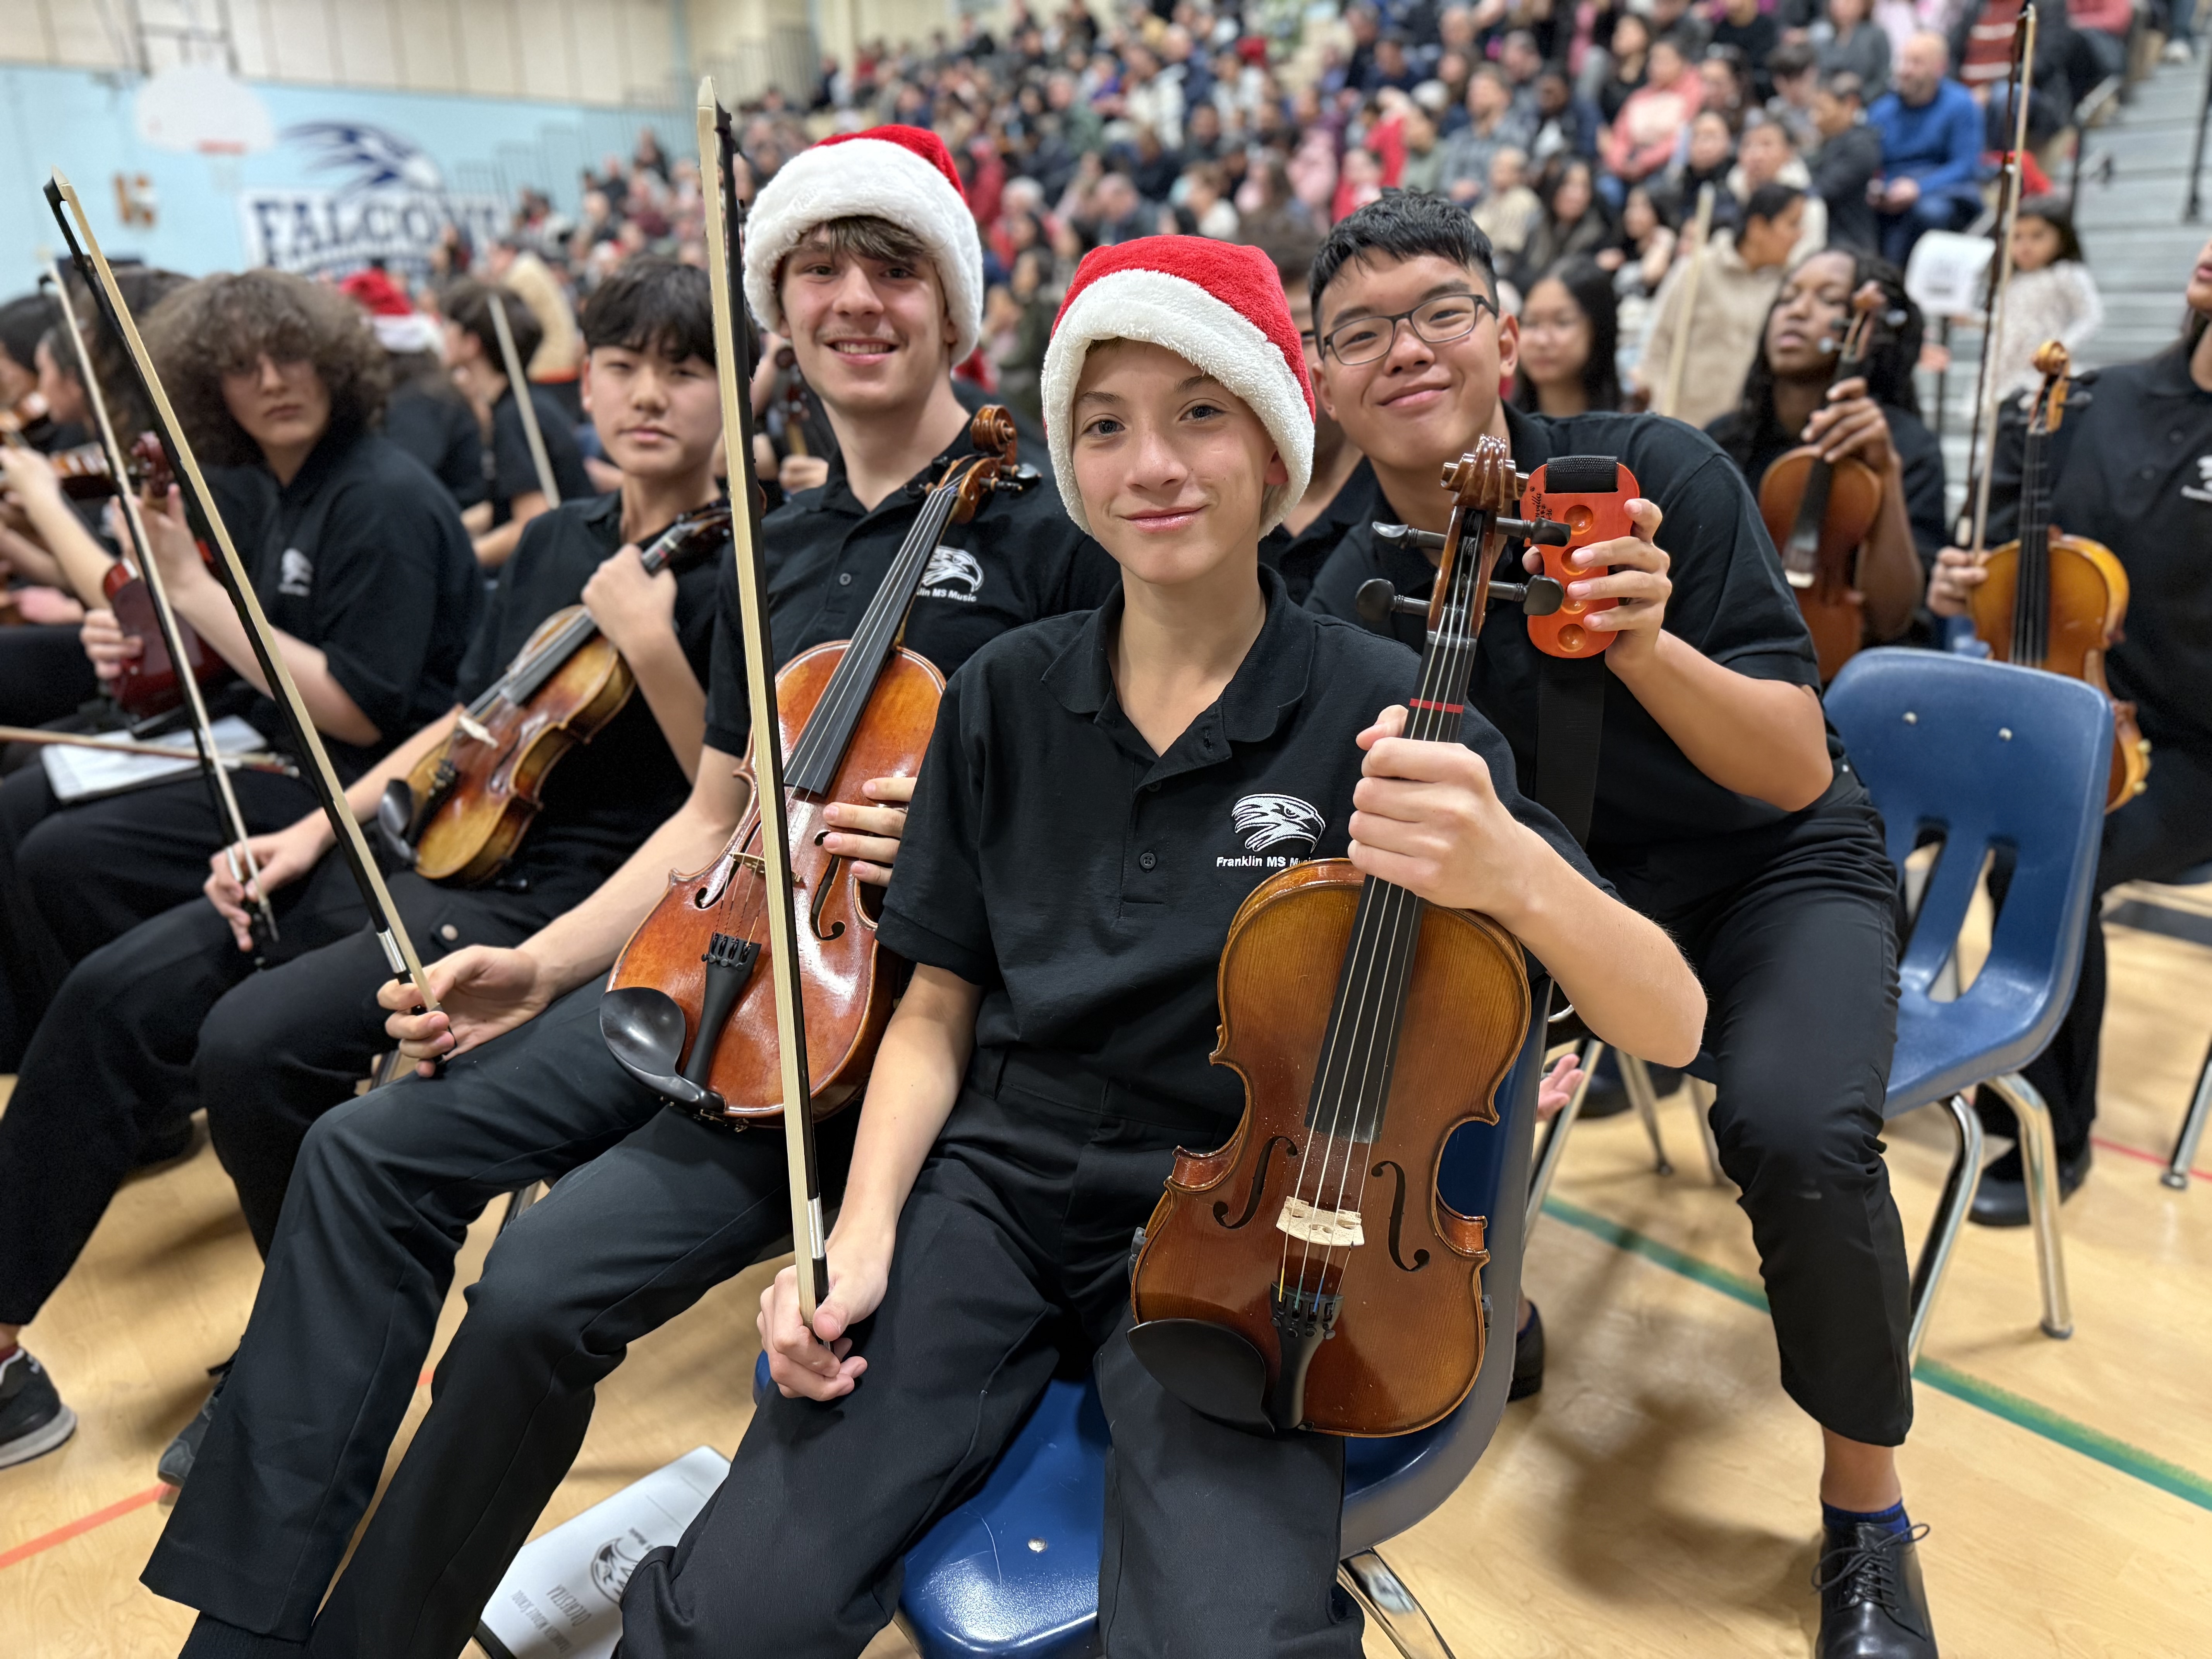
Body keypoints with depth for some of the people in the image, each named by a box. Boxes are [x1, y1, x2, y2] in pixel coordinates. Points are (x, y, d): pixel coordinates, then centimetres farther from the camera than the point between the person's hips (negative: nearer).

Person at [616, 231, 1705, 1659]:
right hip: (1000, 1190, 2)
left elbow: (1671, 1023, -13)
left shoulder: (1380, 711, -8)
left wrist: (1515, 872, -34)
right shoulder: (1005, 700, 2)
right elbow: (940, 1011, 9)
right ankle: (684, 1536, 16)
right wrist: (864, 1231, -7)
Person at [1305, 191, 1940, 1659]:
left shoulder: (1658, 476, -20)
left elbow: (1798, 773, -22)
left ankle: (1869, 1509, -1)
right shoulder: (1354, 598, -9)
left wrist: (1645, 644, -39)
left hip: (1773, 877, -3)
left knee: (1799, 1129, -31)